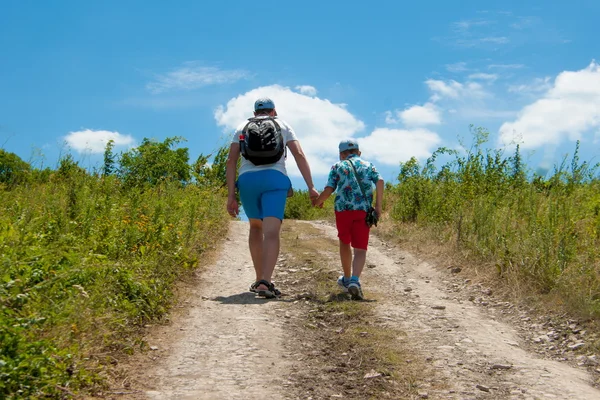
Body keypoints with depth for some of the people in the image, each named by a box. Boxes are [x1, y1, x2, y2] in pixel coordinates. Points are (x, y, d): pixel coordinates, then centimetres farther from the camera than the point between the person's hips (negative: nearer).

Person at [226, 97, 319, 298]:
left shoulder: (242, 127, 22)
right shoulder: (283, 125, 20)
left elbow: (231, 160, 8)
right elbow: (299, 155, 4)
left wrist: (231, 196, 5)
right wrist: (311, 187, -1)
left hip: (247, 180, 2)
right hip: (274, 179, -2)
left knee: (256, 227, 23)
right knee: (271, 232, -11)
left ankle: (259, 280, 25)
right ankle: (265, 282, -30)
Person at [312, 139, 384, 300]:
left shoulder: (338, 166, 14)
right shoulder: (368, 165, 18)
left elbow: (329, 189, 2)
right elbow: (380, 181, 0)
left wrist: (318, 202, 20)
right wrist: (378, 205, 1)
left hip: (343, 208, 0)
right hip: (363, 210, 0)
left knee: (344, 243, 22)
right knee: (360, 249, -1)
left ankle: (347, 279, 33)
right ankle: (354, 281, -25)